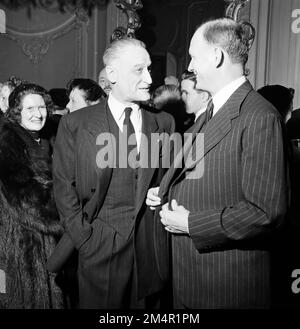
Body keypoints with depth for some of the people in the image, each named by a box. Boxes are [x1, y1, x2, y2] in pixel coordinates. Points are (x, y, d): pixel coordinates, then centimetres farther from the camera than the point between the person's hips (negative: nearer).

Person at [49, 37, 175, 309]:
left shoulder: (164, 123, 3)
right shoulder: (75, 124, -4)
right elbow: (65, 188, -2)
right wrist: (86, 240, -6)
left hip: (153, 251, 2)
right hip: (100, 252, -2)